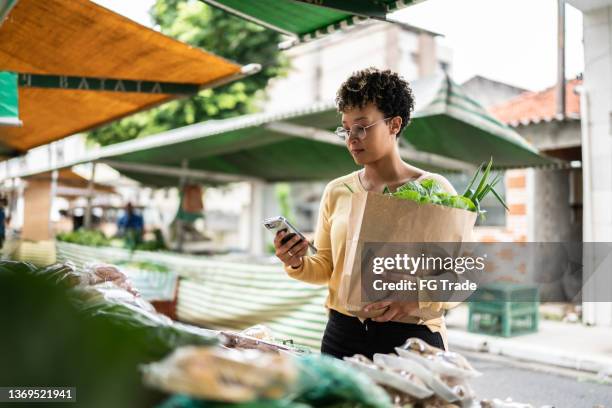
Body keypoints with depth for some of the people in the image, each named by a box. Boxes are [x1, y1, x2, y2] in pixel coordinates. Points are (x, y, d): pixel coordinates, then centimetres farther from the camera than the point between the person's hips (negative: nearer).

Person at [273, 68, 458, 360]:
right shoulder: (336, 192, 5)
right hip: (343, 335, 3)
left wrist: (417, 301, -23)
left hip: (412, 338, -3)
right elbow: (326, 267, 10)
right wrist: (298, 264, -11)